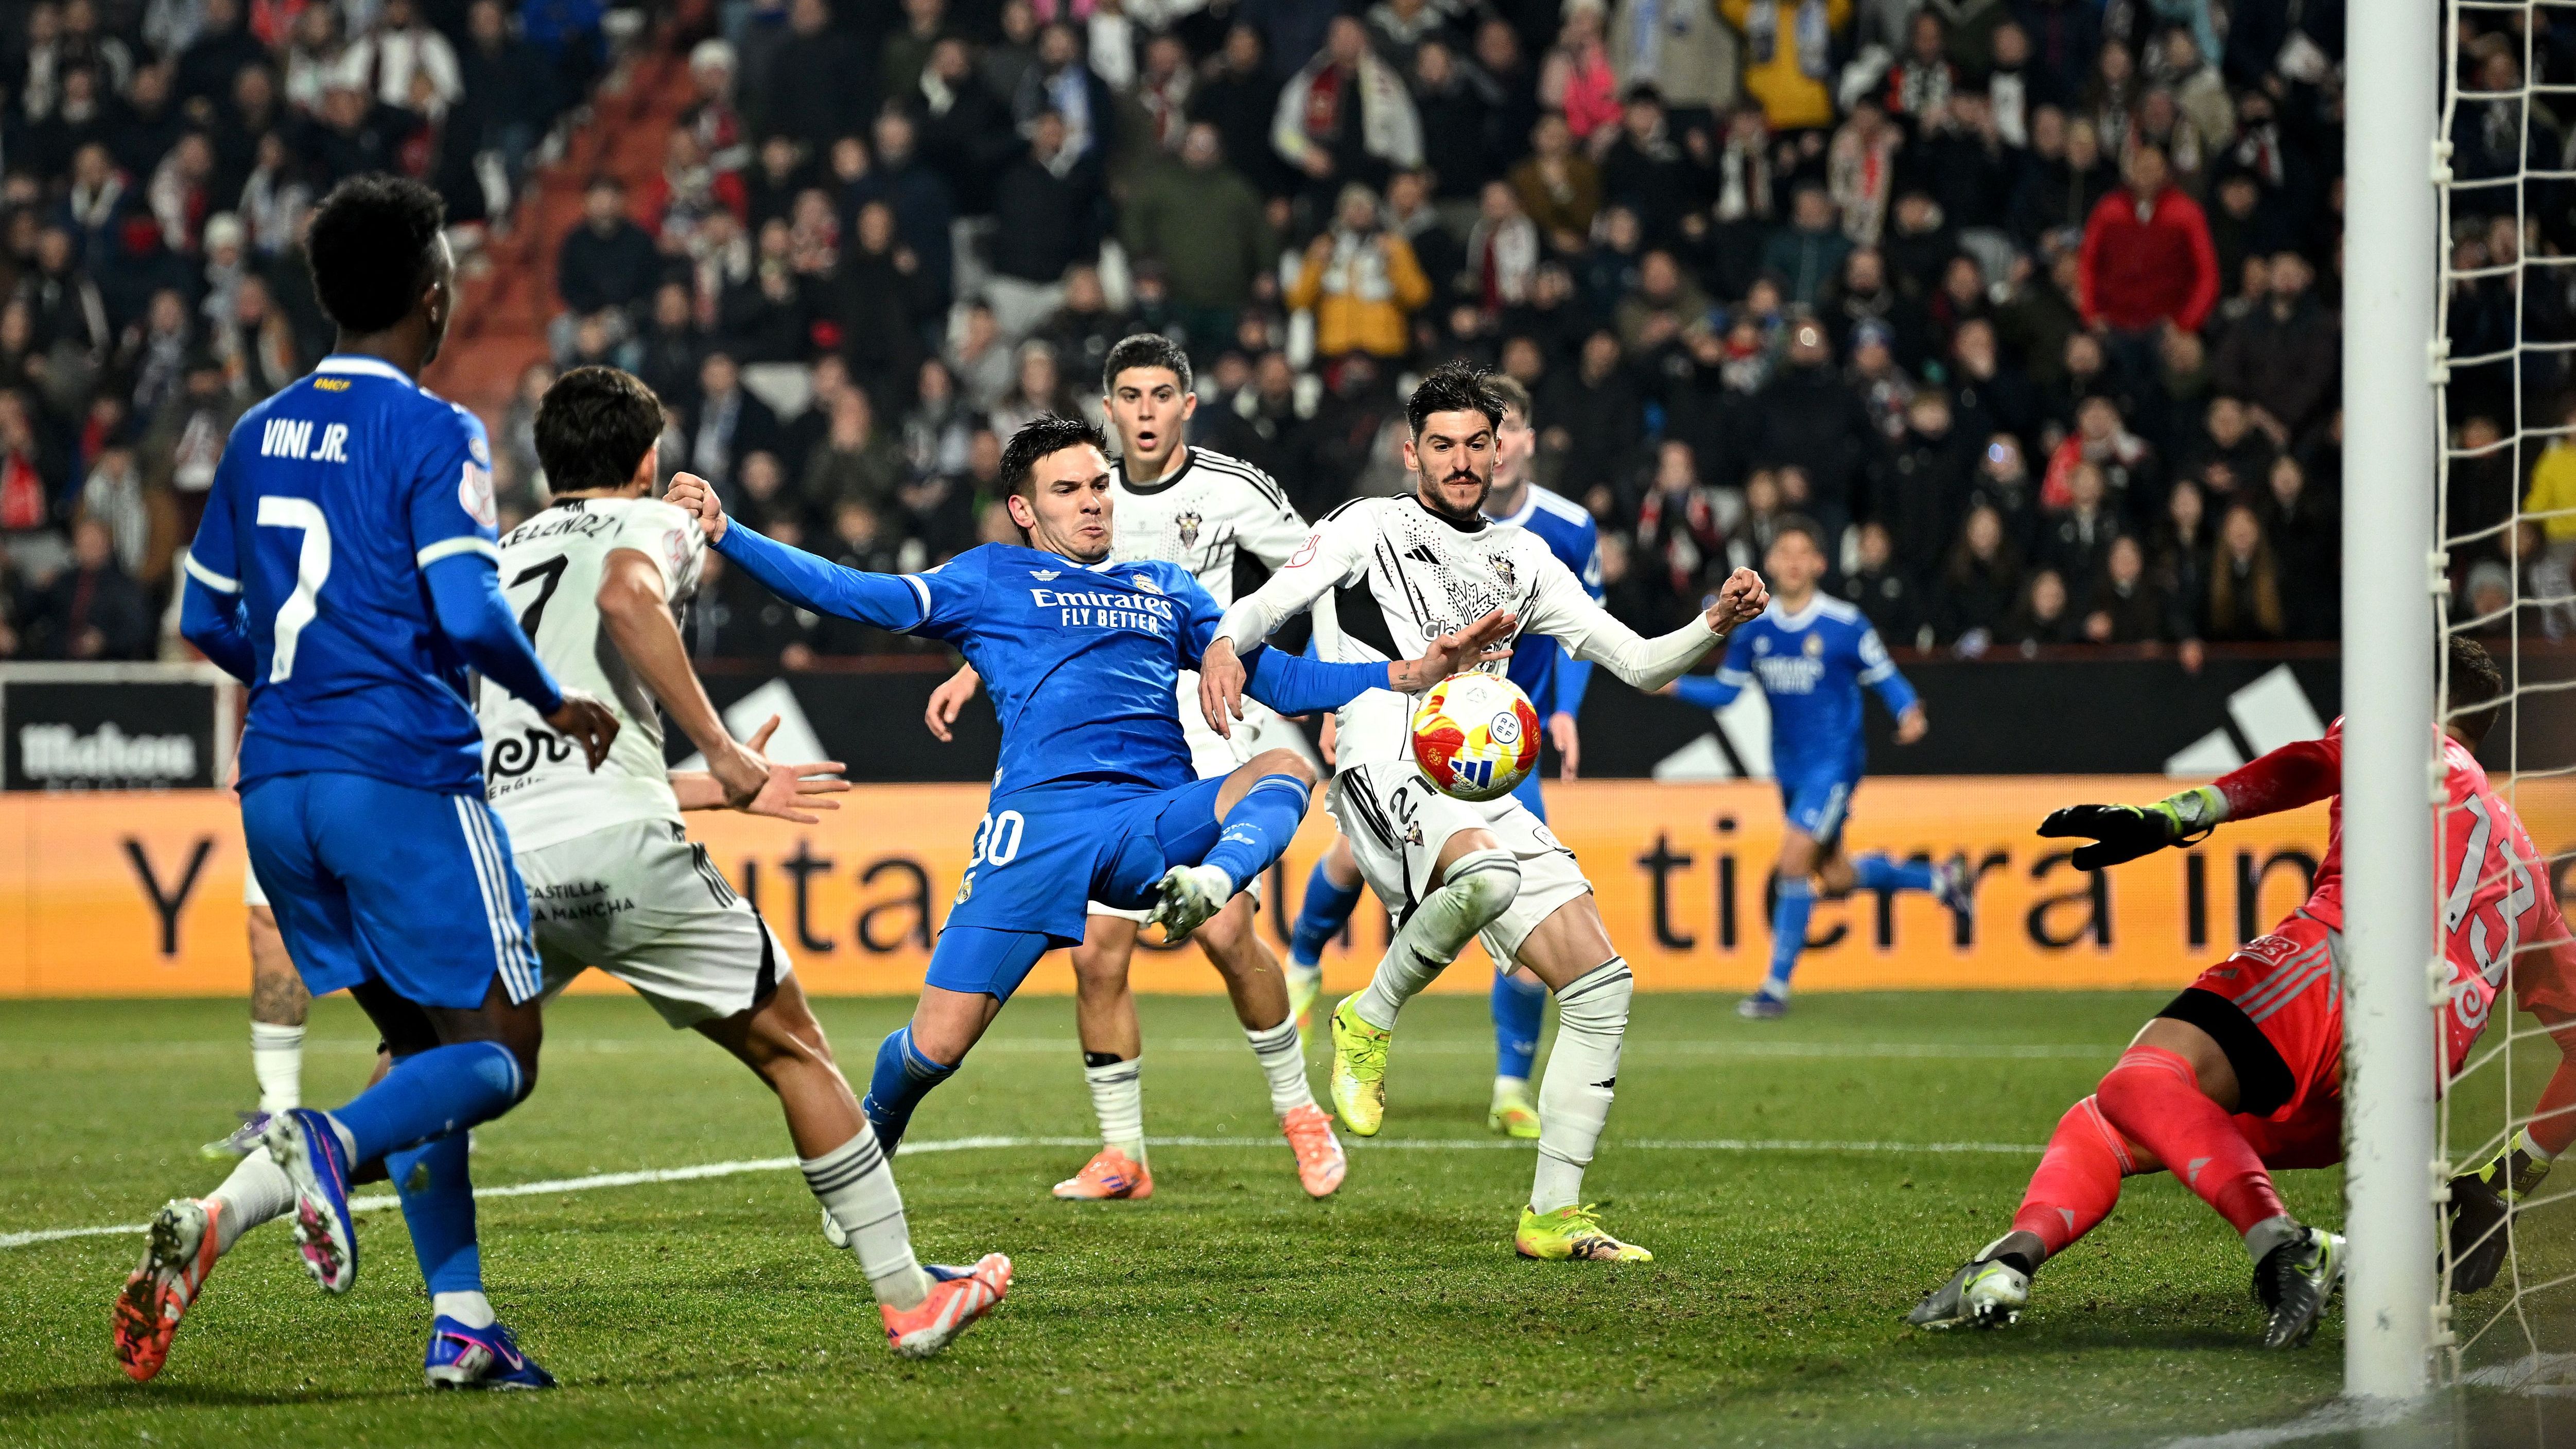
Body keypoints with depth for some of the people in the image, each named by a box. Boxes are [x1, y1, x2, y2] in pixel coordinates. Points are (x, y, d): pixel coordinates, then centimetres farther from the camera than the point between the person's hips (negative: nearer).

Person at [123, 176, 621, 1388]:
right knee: (500, 1053, -3)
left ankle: (461, 1323, 8)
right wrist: (556, 705, -1)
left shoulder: (260, 434, 14)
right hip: (403, 775, -7)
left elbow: (208, 620, 20)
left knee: (423, 1046, 16)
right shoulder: (431, 434, -8)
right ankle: (322, 1147, -31)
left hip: (277, 781, 7)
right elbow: (469, 609, -17)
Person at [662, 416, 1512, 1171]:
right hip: (1040, 821, -3)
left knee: (1283, 767, -27)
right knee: (934, 1046, -8)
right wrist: (724, 536, -1)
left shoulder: (1167, 589, 28)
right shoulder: (991, 580, 19)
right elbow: (854, 597, 11)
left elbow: (1282, 681, 26)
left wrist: (1409, 675, 13)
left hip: (1161, 821, 3)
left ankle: (1210, 886, -53)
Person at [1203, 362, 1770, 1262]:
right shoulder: (1371, 527, 11)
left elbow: (1638, 663, 23)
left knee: (1603, 986, -4)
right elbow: (1270, 603, -2)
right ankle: (1370, 1018, -13)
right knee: (1486, 875, -41)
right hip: (1389, 775, -6)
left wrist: (1717, 626, 4)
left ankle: (1553, 1215, 3)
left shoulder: (1522, 559, 24)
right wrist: (1223, 645, -25)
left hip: (1482, 797, 6)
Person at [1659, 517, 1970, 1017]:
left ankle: (1777, 986, -10)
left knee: (1794, 858, -18)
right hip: (1789, 766, 6)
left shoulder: (1845, 625, -11)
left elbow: (1884, 677, -3)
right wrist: (1673, 685, -7)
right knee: (1835, 879, 13)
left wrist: (1910, 714, -22)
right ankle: (1937, 878, 38)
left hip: (1834, 762, -6)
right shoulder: (1755, 629, 2)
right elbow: (1725, 691, 9)